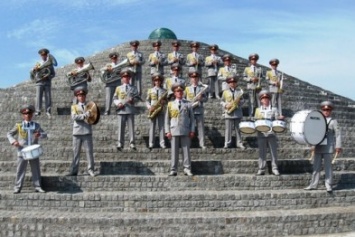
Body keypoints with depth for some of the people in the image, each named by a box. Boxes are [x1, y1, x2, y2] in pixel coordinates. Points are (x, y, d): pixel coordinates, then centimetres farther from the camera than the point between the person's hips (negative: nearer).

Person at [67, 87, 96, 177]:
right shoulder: (74, 106, 13)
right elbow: (74, 117, -5)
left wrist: (91, 114, -12)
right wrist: (85, 115, -16)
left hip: (87, 131, 0)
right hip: (77, 132, 0)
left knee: (89, 151, -3)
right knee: (76, 152, 4)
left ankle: (90, 170, 3)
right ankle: (74, 171, 9)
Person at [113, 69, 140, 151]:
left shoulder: (133, 88, 12)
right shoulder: (118, 88, 14)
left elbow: (137, 97, 8)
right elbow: (115, 98, 13)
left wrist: (133, 99, -12)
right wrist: (118, 103, -6)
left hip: (130, 110, 0)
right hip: (121, 110, 0)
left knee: (131, 127, 0)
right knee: (121, 127, -2)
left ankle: (132, 143, 4)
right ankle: (120, 143, 2)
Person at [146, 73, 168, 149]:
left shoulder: (164, 91, 10)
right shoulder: (150, 90, 10)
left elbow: (166, 100, 13)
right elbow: (147, 101, 9)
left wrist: (164, 102, -10)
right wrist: (149, 107, -8)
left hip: (161, 111, 0)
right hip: (152, 111, 0)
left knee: (161, 127, -2)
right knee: (152, 127, 0)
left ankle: (162, 143, 1)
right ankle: (151, 143, 2)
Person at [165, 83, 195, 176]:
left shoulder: (188, 104, 9)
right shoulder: (170, 104, 10)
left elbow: (192, 118, 9)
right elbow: (167, 119, 9)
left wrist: (192, 130, 0)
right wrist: (167, 131, 1)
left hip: (185, 131, 0)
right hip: (174, 131, 0)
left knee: (186, 150, 1)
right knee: (174, 151, 1)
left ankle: (187, 169, 6)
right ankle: (173, 170, 5)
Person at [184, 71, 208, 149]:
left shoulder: (202, 88, 9)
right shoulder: (187, 88, 9)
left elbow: (206, 98, 6)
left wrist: (201, 98, -14)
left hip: (199, 110, 0)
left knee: (201, 127, 1)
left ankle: (202, 143, 6)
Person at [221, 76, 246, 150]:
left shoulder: (239, 91, 8)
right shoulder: (225, 92, 5)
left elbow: (242, 100, 11)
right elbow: (222, 101, 8)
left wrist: (240, 102, -12)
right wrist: (225, 105, -11)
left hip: (238, 113, 1)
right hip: (228, 113, -1)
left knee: (238, 128, 7)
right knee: (228, 129, 1)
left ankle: (239, 143, 15)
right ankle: (227, 143, 10)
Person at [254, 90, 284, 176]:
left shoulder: (274, 109, 12)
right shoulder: (258, 110, 16)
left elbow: (277, 118, 5)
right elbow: (255, 120, 15)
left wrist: (280, 118, -17)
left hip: (271, 133, -1)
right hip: (261, 134, 1)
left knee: (274, 152, -2)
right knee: (262, 152, 1)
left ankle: (275, 169, 3)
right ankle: (261, 169, 5)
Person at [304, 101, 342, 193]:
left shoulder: (333, 121, 1)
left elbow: (338, 134, -2)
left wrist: (338, 146, -8)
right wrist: (313, 146, 14)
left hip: (328, 148, -4)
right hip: (318, 148, 4)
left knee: (328, 166, -1)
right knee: (316, 166, 7)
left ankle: (328, 185, 5)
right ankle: (313, 184, 13)